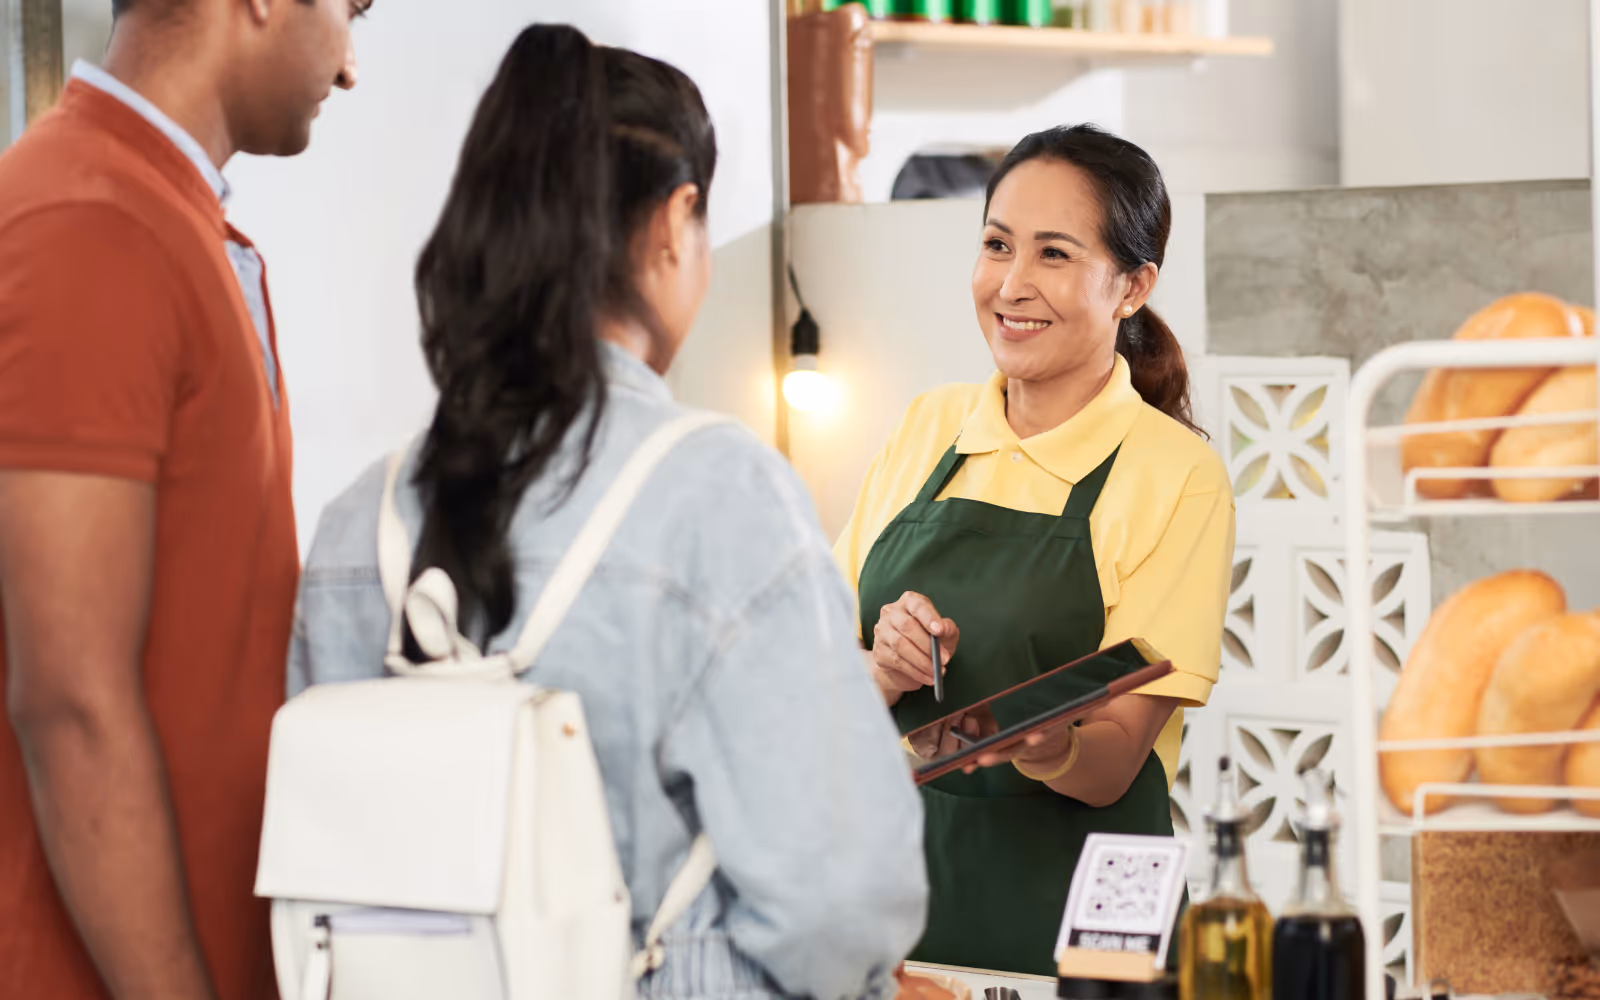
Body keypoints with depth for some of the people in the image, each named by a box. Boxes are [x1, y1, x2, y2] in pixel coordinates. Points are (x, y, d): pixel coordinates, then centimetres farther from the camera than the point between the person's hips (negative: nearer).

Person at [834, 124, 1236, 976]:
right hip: (888, 890, 4)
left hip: (1061, 921, -4)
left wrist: (1048, 745, -32)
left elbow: (1113, 762, -10)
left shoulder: (1177, 476, -6)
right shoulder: (930, 425, 7)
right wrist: (885, 672, -14)